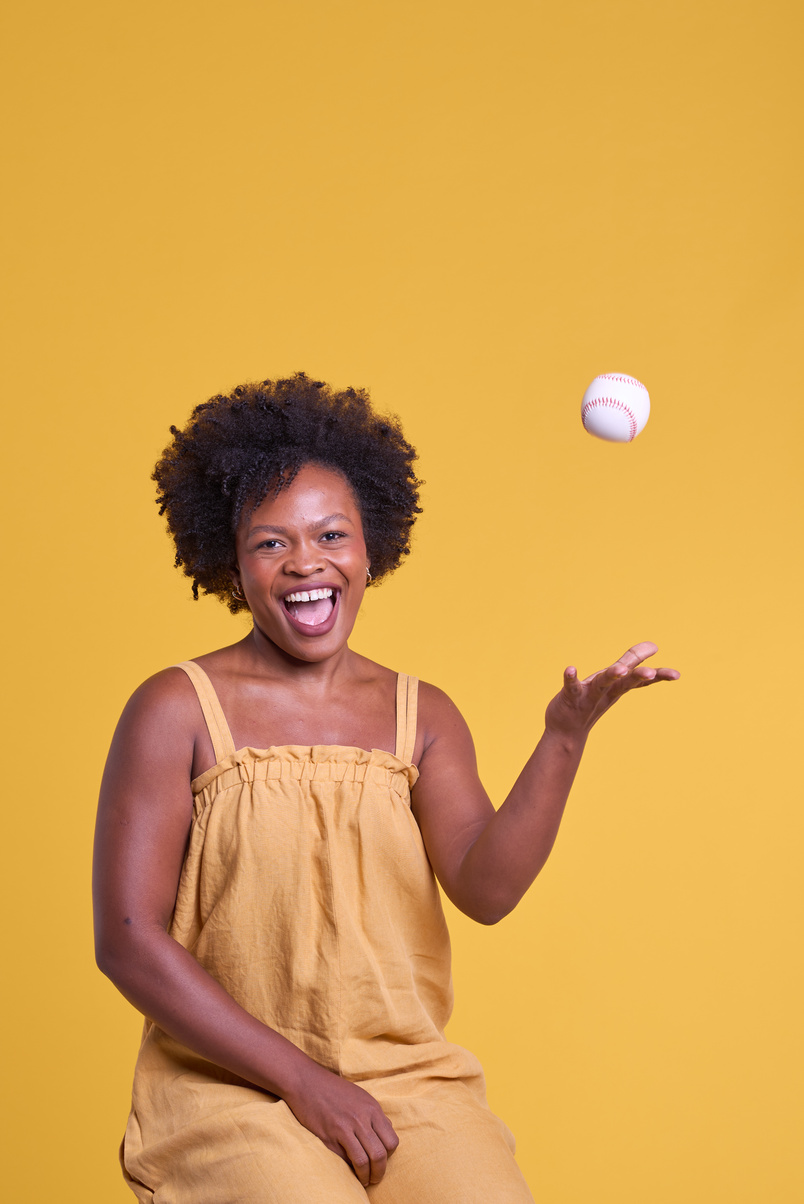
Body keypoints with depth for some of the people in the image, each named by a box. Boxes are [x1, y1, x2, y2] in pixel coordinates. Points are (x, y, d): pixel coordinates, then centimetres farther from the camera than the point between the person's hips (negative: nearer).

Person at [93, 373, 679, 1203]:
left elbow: (485, 890, -6)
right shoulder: (178, 711, -1)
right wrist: (301, 1079, -11)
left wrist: (565, 737, -19)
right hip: (231, 1085, -3)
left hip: (408, 1078, 3)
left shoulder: (421, 717, 9)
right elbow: (126, 939, -6)